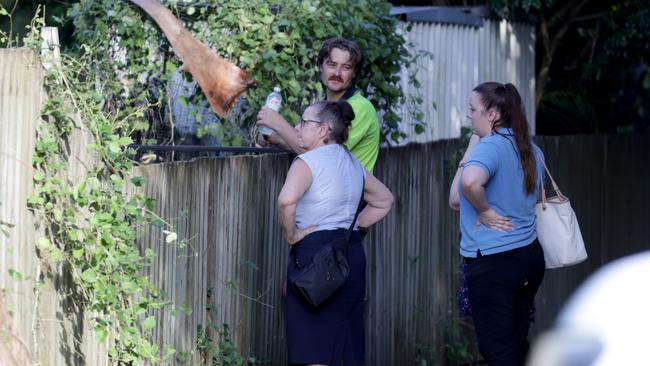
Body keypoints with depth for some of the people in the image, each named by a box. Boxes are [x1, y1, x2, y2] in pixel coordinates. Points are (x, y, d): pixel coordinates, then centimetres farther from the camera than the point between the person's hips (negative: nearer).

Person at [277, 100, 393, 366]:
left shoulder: (308, 161, -10)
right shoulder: (353, 163, 14)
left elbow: (286, 201, -28)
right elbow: (384, 200, 28)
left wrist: (290, 235, -14)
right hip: (353, 251, 8)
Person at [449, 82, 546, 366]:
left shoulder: (490, 147, -15)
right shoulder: (531, 150, 11)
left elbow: (470, 183, -37)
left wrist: (484, 211, -19)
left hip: (492, 261, -8)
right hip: (530, 255, 8)